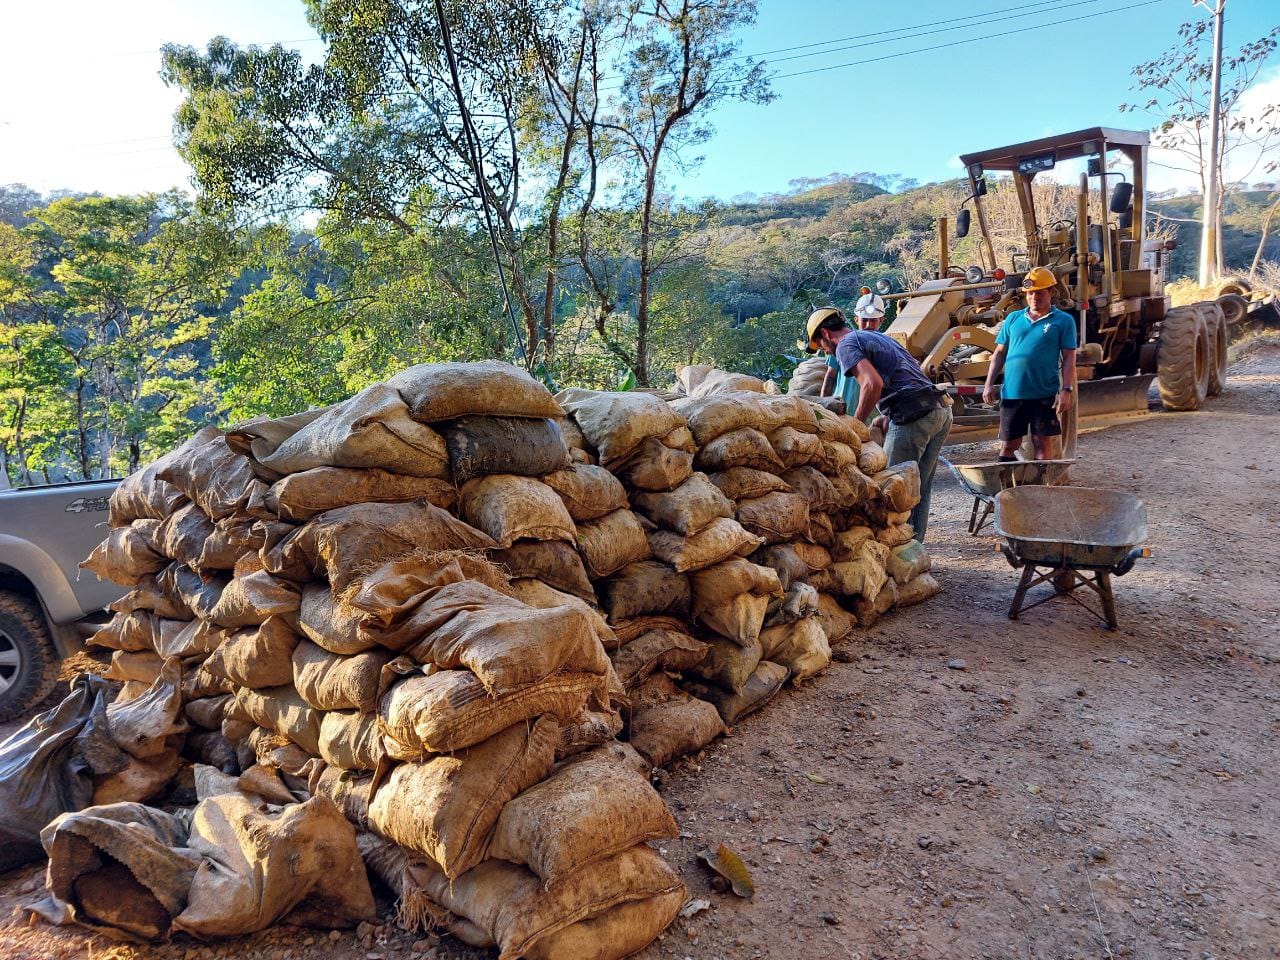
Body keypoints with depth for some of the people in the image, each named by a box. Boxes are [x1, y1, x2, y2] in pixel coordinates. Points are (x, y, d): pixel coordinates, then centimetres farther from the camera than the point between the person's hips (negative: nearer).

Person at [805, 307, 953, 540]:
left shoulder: (846, 345, 1)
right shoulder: (876, 336, 29)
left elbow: (873, 384, -17)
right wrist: (888, 417, 24)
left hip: (914, 416, -9)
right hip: (942, 410, 9)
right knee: (919, 492, 14)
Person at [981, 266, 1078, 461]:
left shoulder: (1063, 321, 2)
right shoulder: (1013, 319, 11)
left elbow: (1069, 359, -2)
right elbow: (999, 353, 14)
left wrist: (1067, 390, -11)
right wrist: (989, 384, 5)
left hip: (1044, 395, -3)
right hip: (1012, 393, 3)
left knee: (1042, 442, 4)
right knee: (1008, 445, 8)